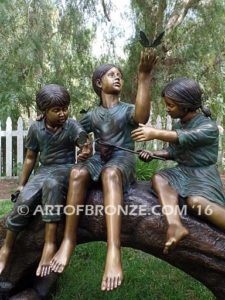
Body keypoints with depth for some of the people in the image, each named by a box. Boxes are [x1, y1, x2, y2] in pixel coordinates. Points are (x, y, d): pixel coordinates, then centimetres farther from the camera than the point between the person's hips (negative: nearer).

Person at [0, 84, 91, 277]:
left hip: (65, 169, -2)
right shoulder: (36, 128, 2)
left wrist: (86, 151, -43)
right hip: (44, 170, 3)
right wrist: (22, 184, 13)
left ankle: (50, 243, -34)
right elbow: (30, 157, 11)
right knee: (24, 200, -24)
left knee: (52, 184, -39)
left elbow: (84, 143, -18)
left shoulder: (71, 125, -5)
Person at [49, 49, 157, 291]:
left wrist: (144, 77, -22)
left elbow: (142, 117, -17)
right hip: (99, 159, 3)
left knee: (110, 173, -40)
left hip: (122, 159, -3)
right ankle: (68, 239, -29)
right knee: (77, 172, -32)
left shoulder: (127, 109, 9)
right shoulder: (92, 115, 18)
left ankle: (113, 250, -54)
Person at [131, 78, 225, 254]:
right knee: (158, 178, -24)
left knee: (195, 201, -36)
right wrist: (153, 154, -1)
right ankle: (175, 225, -45)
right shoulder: (178, 125, 11)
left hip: (203, 175, -6)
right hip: (182, 172, 7)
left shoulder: (209, 127, -12)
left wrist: (155, 133, -43)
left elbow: (184, 138, -31)